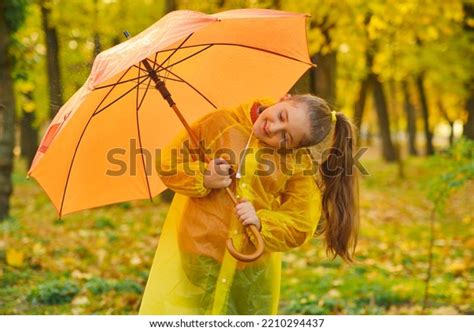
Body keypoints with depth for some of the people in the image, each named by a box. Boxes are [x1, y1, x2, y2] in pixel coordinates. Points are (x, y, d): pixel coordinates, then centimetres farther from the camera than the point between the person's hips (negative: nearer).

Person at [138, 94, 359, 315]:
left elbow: (300, 227, -3)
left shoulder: (300, 165, -4)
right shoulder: (221, 123, -5)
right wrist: (202, 178, -15)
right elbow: (167, 164, 3)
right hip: (195, 259, 0)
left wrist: (261, 223, -19)